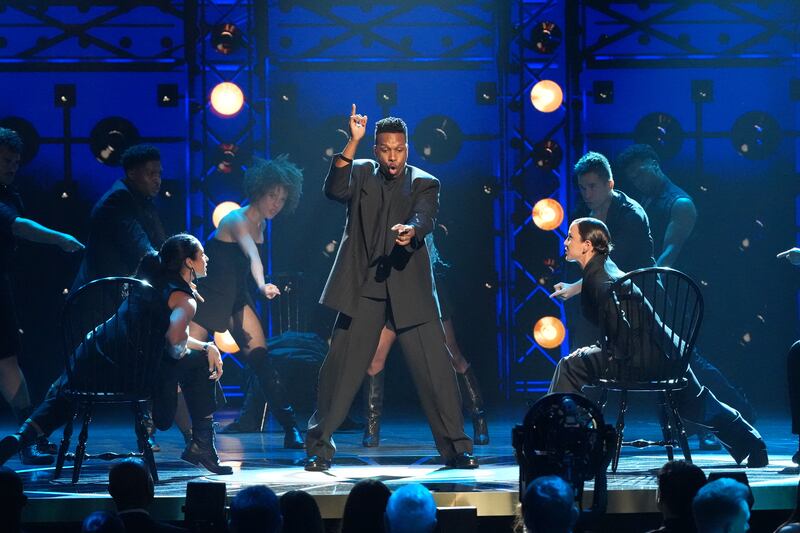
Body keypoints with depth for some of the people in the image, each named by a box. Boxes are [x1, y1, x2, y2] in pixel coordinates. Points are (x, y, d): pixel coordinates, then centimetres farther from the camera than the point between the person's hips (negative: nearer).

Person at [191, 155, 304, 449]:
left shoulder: (260, 223, 5)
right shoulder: (237, 220, -21)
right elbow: (251, 255, -41)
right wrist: (262, 284, -56)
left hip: (235, 293, 7)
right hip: (207, 291, -7)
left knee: (261, 359, -5)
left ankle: (291, 429, -8)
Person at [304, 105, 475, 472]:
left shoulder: (424, 184, 7)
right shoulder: (360, 173, 9)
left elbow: (425, 219, -12)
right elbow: (334, 190, -11)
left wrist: (410, 230, -36)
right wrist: (352, 142, -18)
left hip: (409, 291, 0)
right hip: (362, 289, 0)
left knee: (435, 368, -5)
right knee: (341, 369, 0)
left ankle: (456, 448, 3)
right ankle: (319, 447, 9)